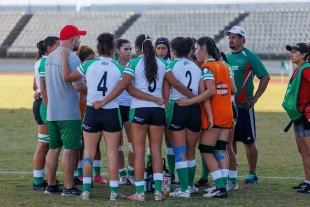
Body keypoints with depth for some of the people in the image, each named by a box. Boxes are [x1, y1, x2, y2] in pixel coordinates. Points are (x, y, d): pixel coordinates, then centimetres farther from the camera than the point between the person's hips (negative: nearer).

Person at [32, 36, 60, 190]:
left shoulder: (41, 62, 14)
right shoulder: (45, 63, -16)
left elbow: (36, 86, 22)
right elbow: (44, 88, -22)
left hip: (41, 104, 10)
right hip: (46, 105, -10)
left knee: (46, 145, 13)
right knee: (43, 145, -5)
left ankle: (39, 180, 17)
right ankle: (38, 182, -2)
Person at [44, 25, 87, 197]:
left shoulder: (50, 57, 11)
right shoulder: (72, 58, -16)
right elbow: (78, 85, -21)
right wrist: (92, 91, -5)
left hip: (52, 112, 8)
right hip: (69, 113, -8)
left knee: (54, 148, 13)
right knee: (70, 150, -4)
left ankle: (51, 185, 17)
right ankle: (69, 188, -4)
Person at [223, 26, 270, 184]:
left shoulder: (250, 57, -8)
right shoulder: (227, 57, 12)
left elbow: (265, 77, -11)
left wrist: (254, 99, -14)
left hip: (244, 106, -6)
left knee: (249, 141, 0)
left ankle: (252, 175, 7)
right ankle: (231, 174, 16)